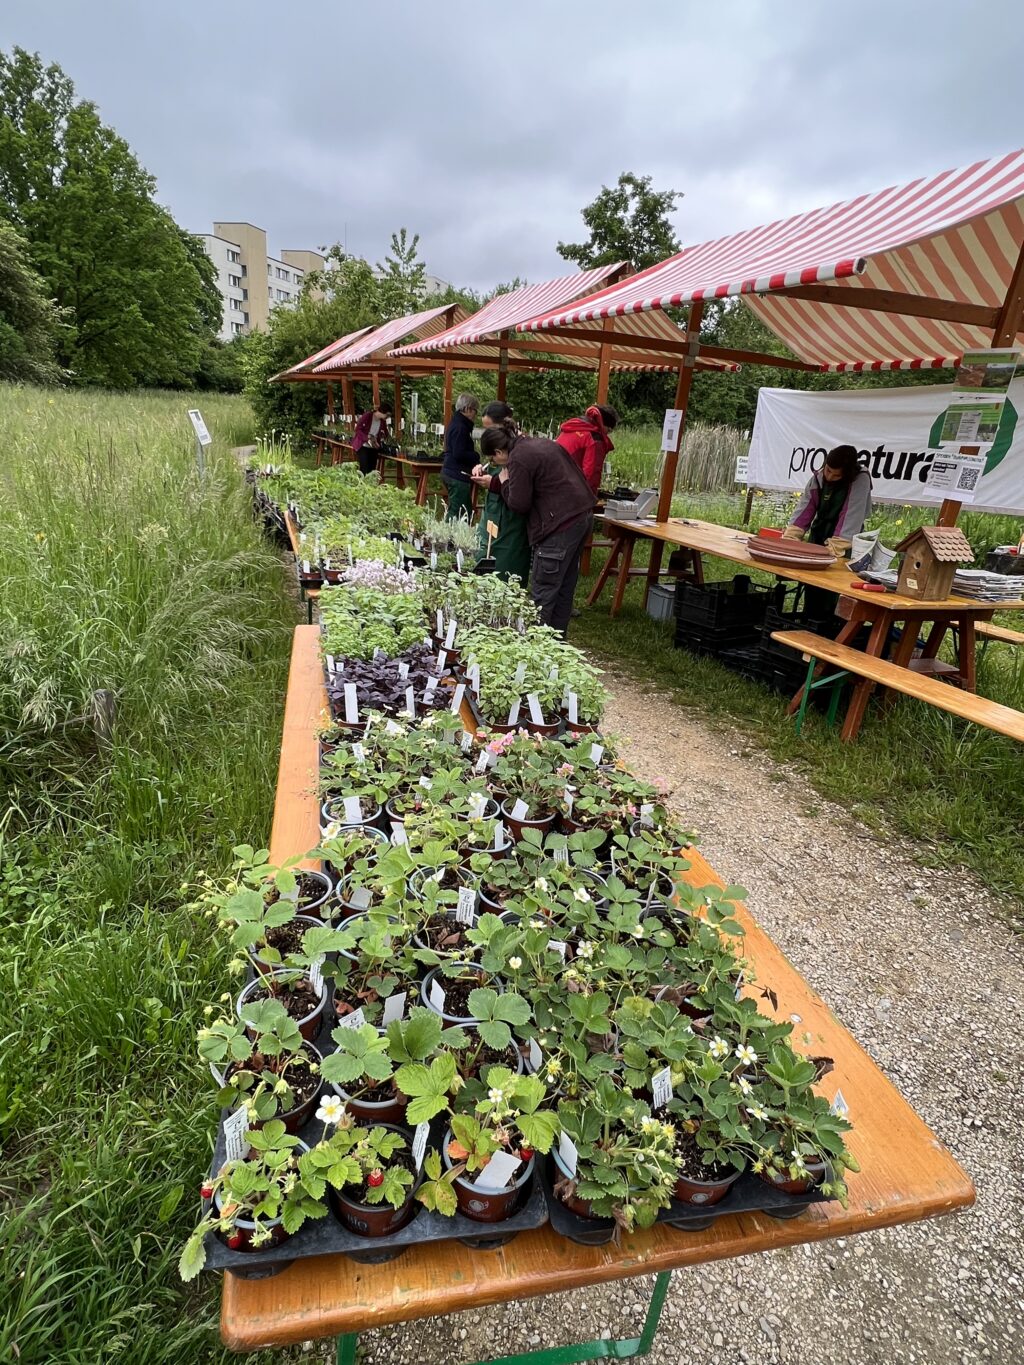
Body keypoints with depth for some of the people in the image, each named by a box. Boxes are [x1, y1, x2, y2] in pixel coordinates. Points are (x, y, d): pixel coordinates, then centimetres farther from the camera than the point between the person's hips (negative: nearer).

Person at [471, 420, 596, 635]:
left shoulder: (518, 459, -12)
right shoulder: (540, 442, 16)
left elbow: (519, 504, -11)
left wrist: (502, 482, 6)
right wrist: (494, 483, 19)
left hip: (561, 524, -10)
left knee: (542, 593, -3)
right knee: (564, 589, 16)